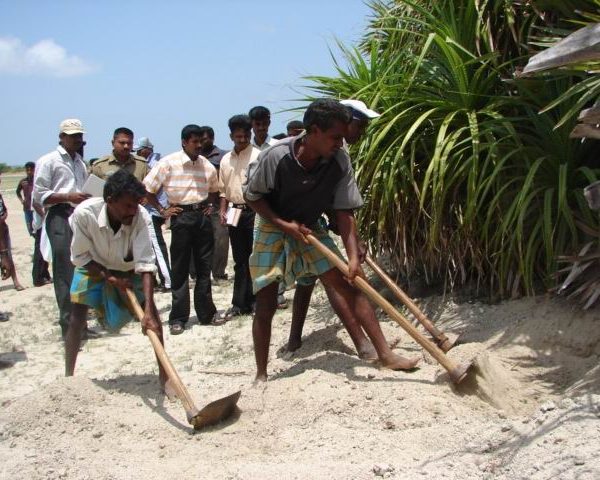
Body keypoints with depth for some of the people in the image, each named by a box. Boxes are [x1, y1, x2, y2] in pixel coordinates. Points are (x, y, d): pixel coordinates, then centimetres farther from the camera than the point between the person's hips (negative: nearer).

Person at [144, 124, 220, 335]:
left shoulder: (207, 165, 5)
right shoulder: (169, 163, -8)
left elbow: (214, 189, 25)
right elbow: (147, 189, -6)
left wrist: (211, 205, 9)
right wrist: (162, 210, -7)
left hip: (203, 216, 4)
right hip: (181, 217, -4)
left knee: (204, 266, 9)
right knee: (180, 269, 0)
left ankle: (206, 313, 18)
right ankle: (178, 318, 6)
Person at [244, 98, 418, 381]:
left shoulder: (339, 161, -19)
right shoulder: (276, 157, -28)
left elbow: (344, 212, -15)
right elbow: (252, 196, -13)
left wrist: (353, 257, -24)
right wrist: (285, 224, -21)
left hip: (310, 230, 3)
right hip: (273, 231, -3)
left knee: (349, 284, -5)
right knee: (266, 305, -3)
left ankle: (385, 354, -2)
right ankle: (261, 375, 11)